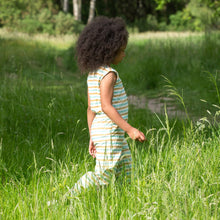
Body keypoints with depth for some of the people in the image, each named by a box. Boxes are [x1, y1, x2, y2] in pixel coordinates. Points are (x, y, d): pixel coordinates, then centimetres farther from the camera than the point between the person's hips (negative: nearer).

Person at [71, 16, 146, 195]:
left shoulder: (93, 74, 13)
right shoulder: (108, 74, -15)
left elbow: (91, 108, 14)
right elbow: (106, 106, -22)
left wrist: (92, 137, 16)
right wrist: (130, 129, -22)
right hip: (109, 134, -10)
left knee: (125, 172, 12)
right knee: (104, 175, -7)